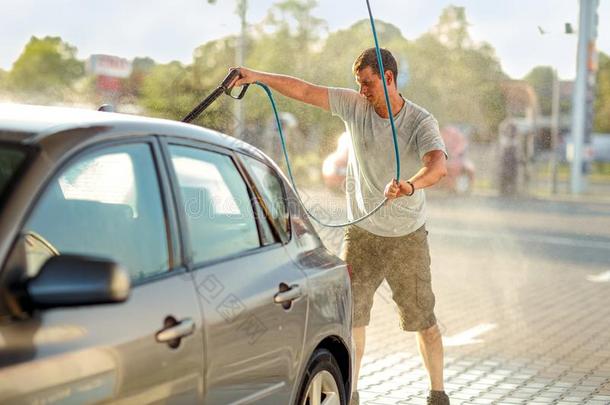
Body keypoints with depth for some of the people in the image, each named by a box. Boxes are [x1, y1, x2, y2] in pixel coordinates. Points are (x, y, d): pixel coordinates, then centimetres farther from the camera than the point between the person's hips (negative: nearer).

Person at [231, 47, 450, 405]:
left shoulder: (421, 122, -17)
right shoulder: (355, 106, -5)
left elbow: (438, 165, -36)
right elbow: (305, 91, -1)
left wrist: (410, 185, -56)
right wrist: (259, 76, -8)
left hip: (407, 238, -3)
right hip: (361, 234, 3)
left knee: (424, 320, 5)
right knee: (351, 314, 1)